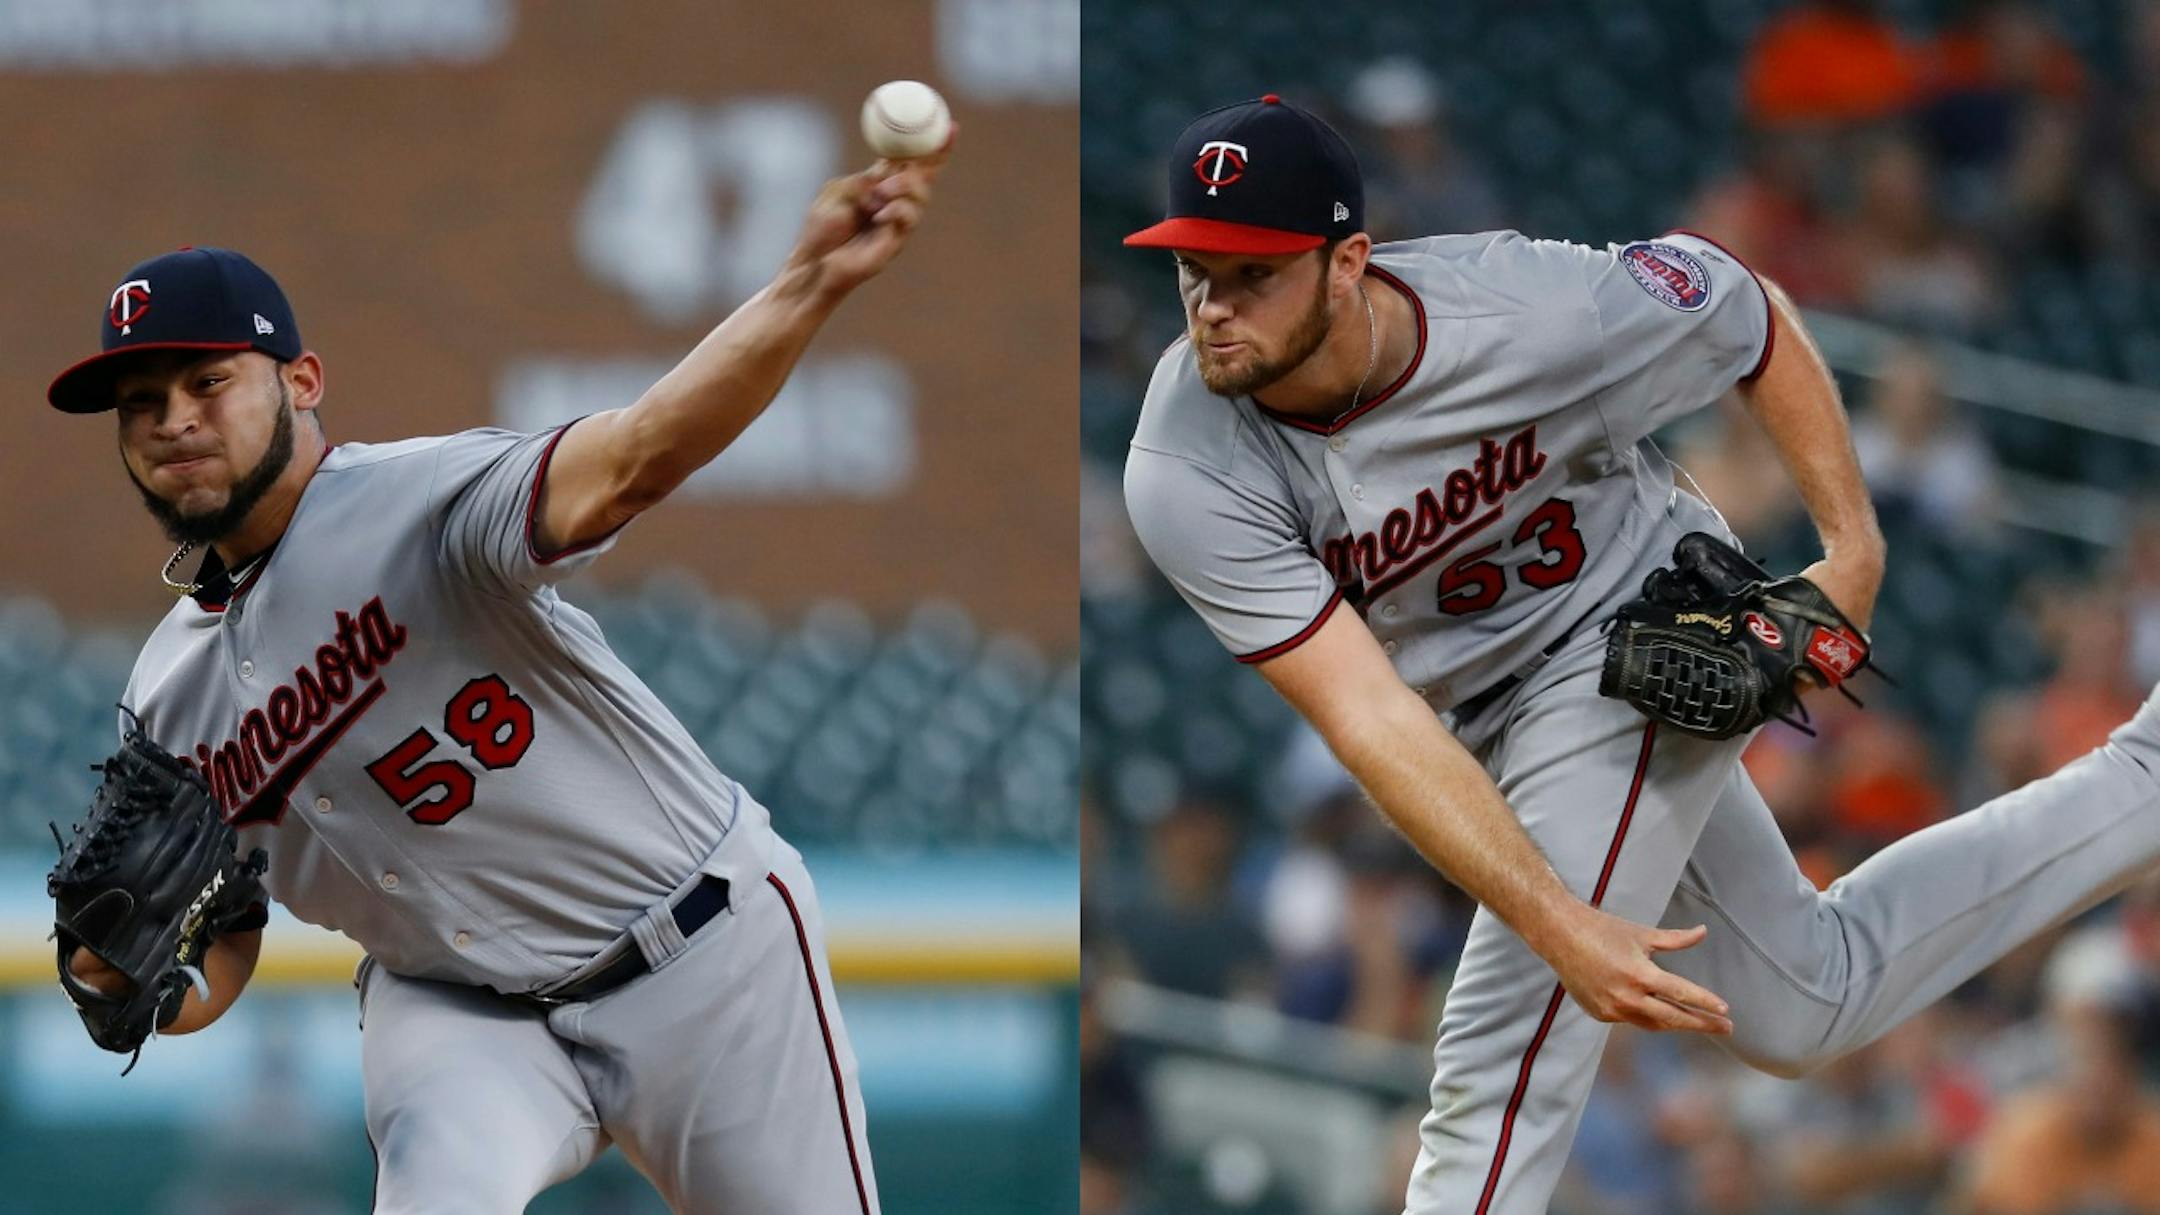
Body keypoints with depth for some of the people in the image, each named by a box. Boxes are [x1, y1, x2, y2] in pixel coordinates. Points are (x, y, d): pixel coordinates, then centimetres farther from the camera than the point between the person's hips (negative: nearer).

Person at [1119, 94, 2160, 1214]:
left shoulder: (1536, 311, -31)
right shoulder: (1185, 477, -29)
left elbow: (1750, 319, -9)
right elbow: (1371, 723, -33)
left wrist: (1854, 553, -12)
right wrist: (1562, 930, -41)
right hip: (1490, 718, 4)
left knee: (1501, 1058, -16)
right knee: (1804, 1011, 18)